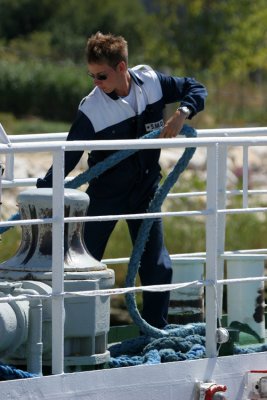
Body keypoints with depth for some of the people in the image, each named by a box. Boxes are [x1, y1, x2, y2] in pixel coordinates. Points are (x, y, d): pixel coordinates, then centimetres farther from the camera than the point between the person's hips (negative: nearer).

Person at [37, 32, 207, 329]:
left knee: (157, 267, 2)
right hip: (105, 193, -2)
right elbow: (68, 157, -18)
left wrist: (182, 114, -19)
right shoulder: (91, 109, -21)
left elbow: (196, 89, 0)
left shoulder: (152, 83, -13)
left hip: (145, 190, 2)